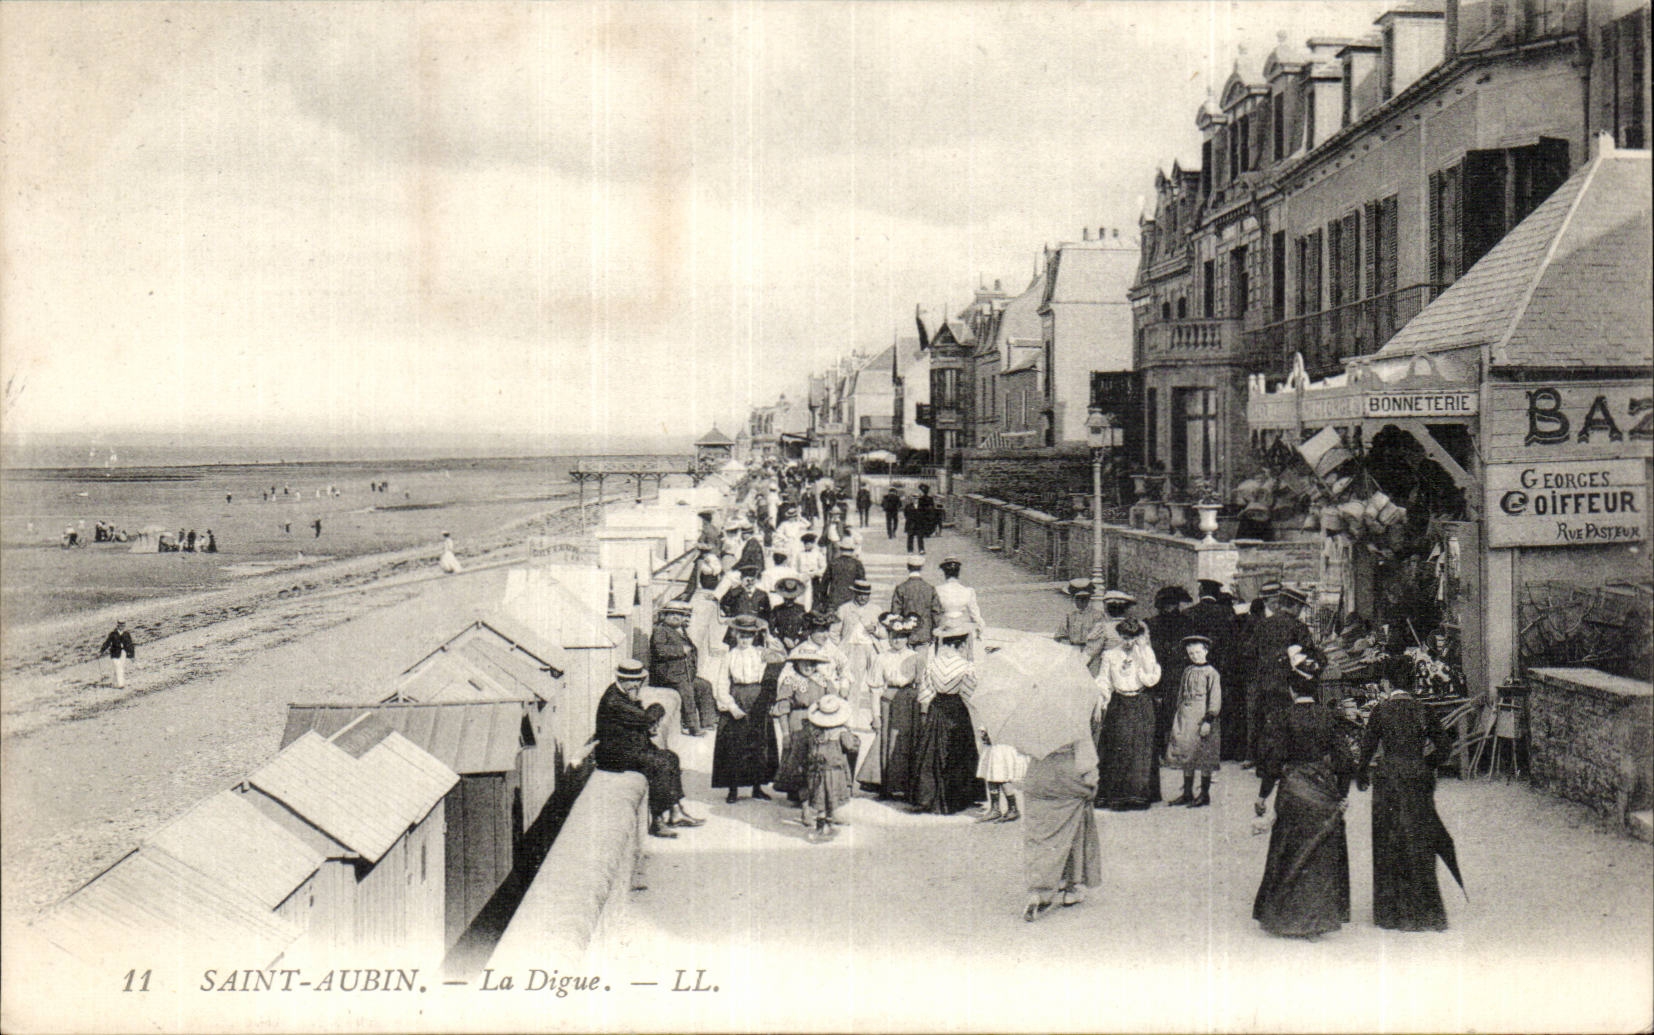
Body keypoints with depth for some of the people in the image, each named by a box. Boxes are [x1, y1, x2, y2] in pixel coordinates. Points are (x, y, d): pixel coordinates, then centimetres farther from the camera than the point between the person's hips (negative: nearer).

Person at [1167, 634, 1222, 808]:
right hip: (1185, 718, 6)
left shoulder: (1211, 673, -6)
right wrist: (1179, 715, 14)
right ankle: (1187, 793, 17)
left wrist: (1209, 720, -15)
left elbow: (1215, 698, -9)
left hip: (1201, 718, -6)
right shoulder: (1187, 671, 13)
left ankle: (1205, 795, 6)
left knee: (1204, 757, -2)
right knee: (1186, 756, 9)